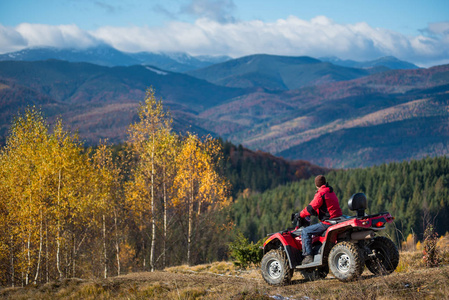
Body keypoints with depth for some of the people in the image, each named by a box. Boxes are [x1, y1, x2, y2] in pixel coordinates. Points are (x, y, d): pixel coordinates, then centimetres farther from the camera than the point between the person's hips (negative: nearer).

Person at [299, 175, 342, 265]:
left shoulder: (321, 194, -13)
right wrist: (314, 213, 31)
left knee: (305, 232, -6)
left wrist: (301, 214, -1)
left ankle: (308, 256, -11)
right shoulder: (331, 192, 17)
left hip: (328, 223, -10)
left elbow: (311, 208, -15)